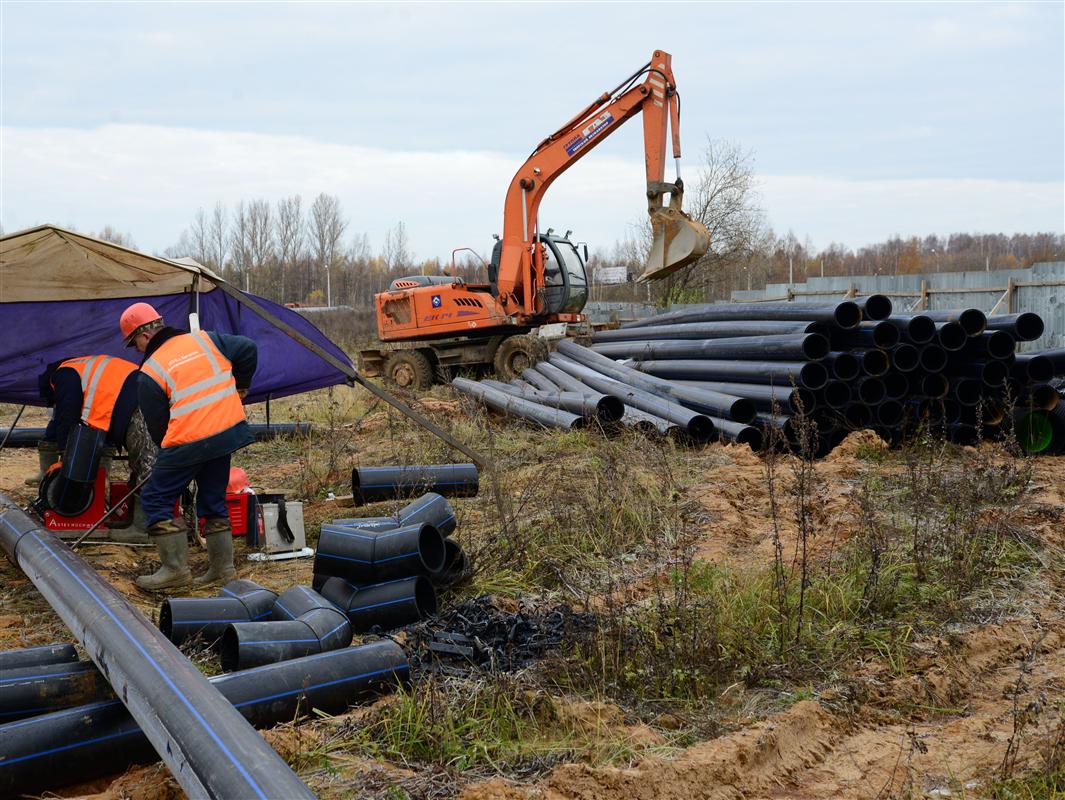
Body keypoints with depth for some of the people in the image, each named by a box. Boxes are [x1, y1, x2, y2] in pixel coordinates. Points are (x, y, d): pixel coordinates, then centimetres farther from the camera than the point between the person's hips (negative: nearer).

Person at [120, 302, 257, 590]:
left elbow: (156, 426, 1)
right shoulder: (204, 340, 8)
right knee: (213, 499, 19)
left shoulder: (149, 372, -4)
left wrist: (167, 451, 19)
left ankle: (176, 569, 6)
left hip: (189, 442, -6)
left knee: (157, 498, 8)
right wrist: (240, 388, 22)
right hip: (229, 431, 6)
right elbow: (248, 348, 11)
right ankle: (222, 567, 22)